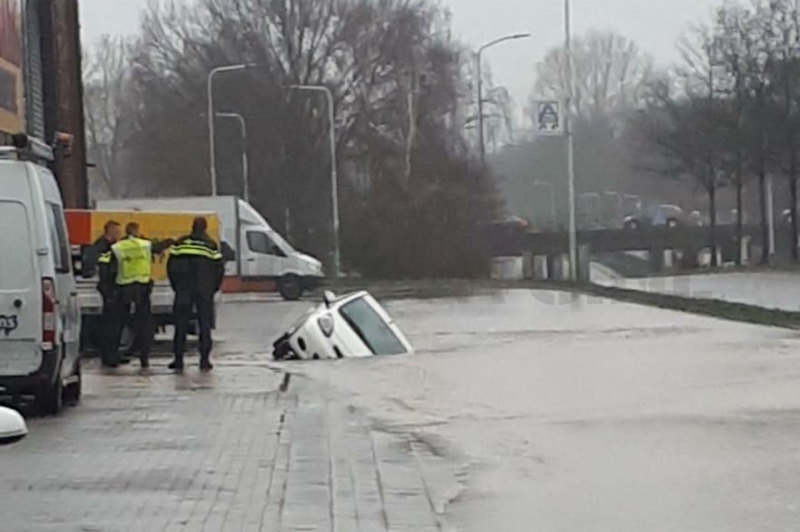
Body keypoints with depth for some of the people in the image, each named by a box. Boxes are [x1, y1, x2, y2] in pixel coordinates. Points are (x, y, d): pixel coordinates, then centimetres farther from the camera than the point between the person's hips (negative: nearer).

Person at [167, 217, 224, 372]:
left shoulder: (180, 244, 1)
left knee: (181, 325, 6)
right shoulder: (211, 246, -2)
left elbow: (171, 267, 2)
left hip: (183, 291, 1)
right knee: (205, 325, 6)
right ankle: (205, 361, 2)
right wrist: (214, 288, 13)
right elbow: (219, 269, 0)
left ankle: (178, 360, 3)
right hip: (205, 292, -1)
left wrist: (176, 286, 12)